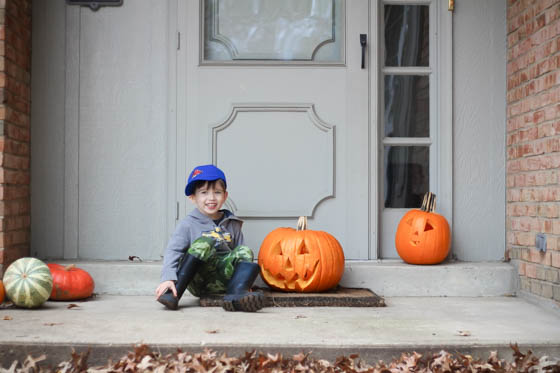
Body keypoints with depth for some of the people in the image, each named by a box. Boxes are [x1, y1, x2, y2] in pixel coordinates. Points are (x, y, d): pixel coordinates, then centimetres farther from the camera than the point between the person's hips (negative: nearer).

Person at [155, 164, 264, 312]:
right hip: (197, 280, -3)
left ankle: (236, 294, -44)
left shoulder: (232, 224, 15)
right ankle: (174, 293, -33)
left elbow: (239, 255, 18)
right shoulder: (187, 224, 3)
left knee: (245, 251, -18)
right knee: (205, 242, -27)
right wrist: (168, 278, -25)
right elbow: (173, 251, -7)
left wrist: (244, 279, 3)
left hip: (221, 282, 4)